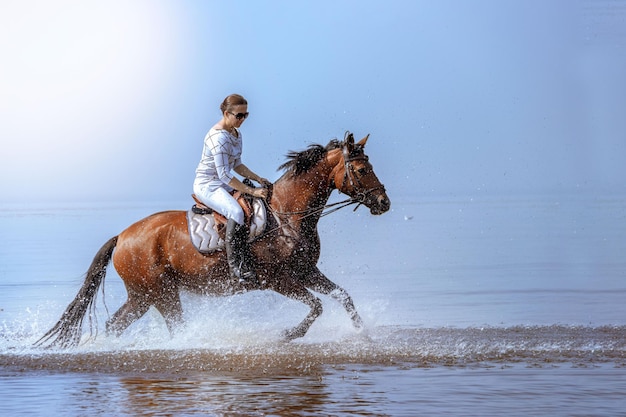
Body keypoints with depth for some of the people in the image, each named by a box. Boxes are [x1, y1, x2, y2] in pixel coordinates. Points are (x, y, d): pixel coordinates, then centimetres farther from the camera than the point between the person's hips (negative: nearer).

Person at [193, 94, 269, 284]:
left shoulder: (236, 134, 10)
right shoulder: (218, 137, -21)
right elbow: (224, 174, -25)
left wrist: (258, 179, 6)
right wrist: (251, 191, -25)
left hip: (223, 185, 10)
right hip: (207, 186, -10)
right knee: (236, 211, -35)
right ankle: (237, 268, -35)